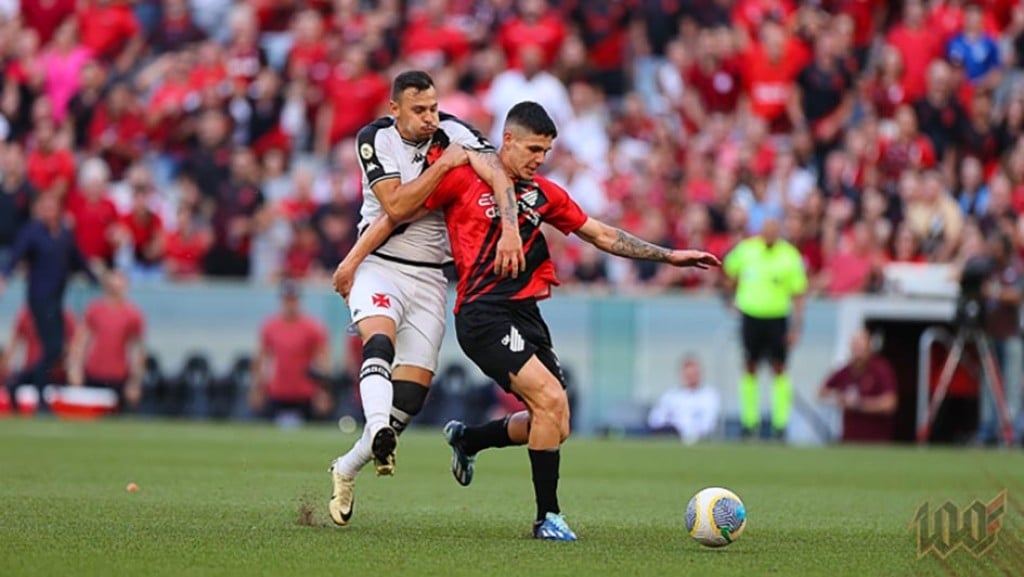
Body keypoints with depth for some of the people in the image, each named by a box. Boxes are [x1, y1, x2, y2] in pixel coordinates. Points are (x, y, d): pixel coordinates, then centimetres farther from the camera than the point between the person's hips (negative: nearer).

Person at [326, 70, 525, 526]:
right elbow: (395, 205, -20)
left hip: (430, 278, 2)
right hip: (379, 266, -2)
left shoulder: (452, 133, -5)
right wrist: (443, 165, -23)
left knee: (413, 391, -4)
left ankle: (347, 469, 11)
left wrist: (510, 229, -35)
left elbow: (497, 172, -20)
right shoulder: (375, 139, -9)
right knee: (380, 340, -33)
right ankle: (379, 431, -52)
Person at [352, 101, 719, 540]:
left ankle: (468, 439, 30)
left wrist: (669, 256, 16)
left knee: (554, 426, 3)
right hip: (483, 313, -7)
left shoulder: (544, 194, 15)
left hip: (525, 315, 7)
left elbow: (603, 235, 21)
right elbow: (396, 215, 3)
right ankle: (547, 516, -11)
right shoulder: (463, 178, -2)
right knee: (551, 398, -21)